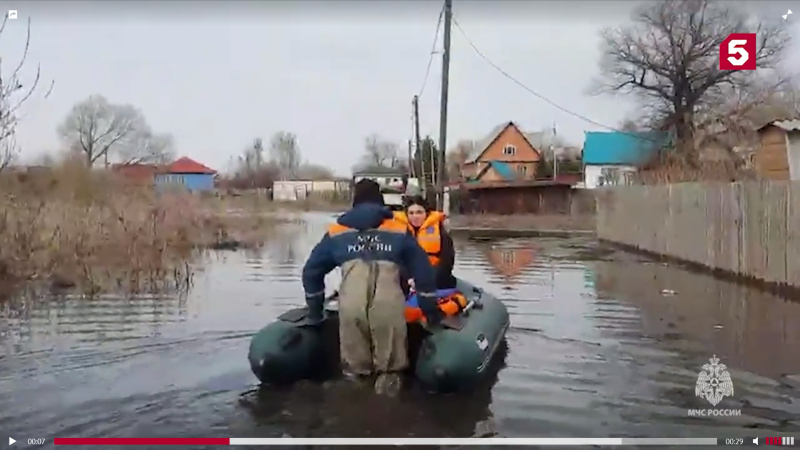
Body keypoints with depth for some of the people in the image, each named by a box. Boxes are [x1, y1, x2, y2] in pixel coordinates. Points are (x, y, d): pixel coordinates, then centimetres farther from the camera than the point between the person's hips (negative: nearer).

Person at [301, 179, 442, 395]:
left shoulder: (336, 232, 24)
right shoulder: (400, 231, 23)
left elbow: (312, 270, 30)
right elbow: (423, 271, 24)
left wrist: (315, 310, 40)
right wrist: (431, 310, 32)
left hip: (351, 303, 1)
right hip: (388, 303, -1)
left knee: (354, 368, 15)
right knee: (389, 369, 13)